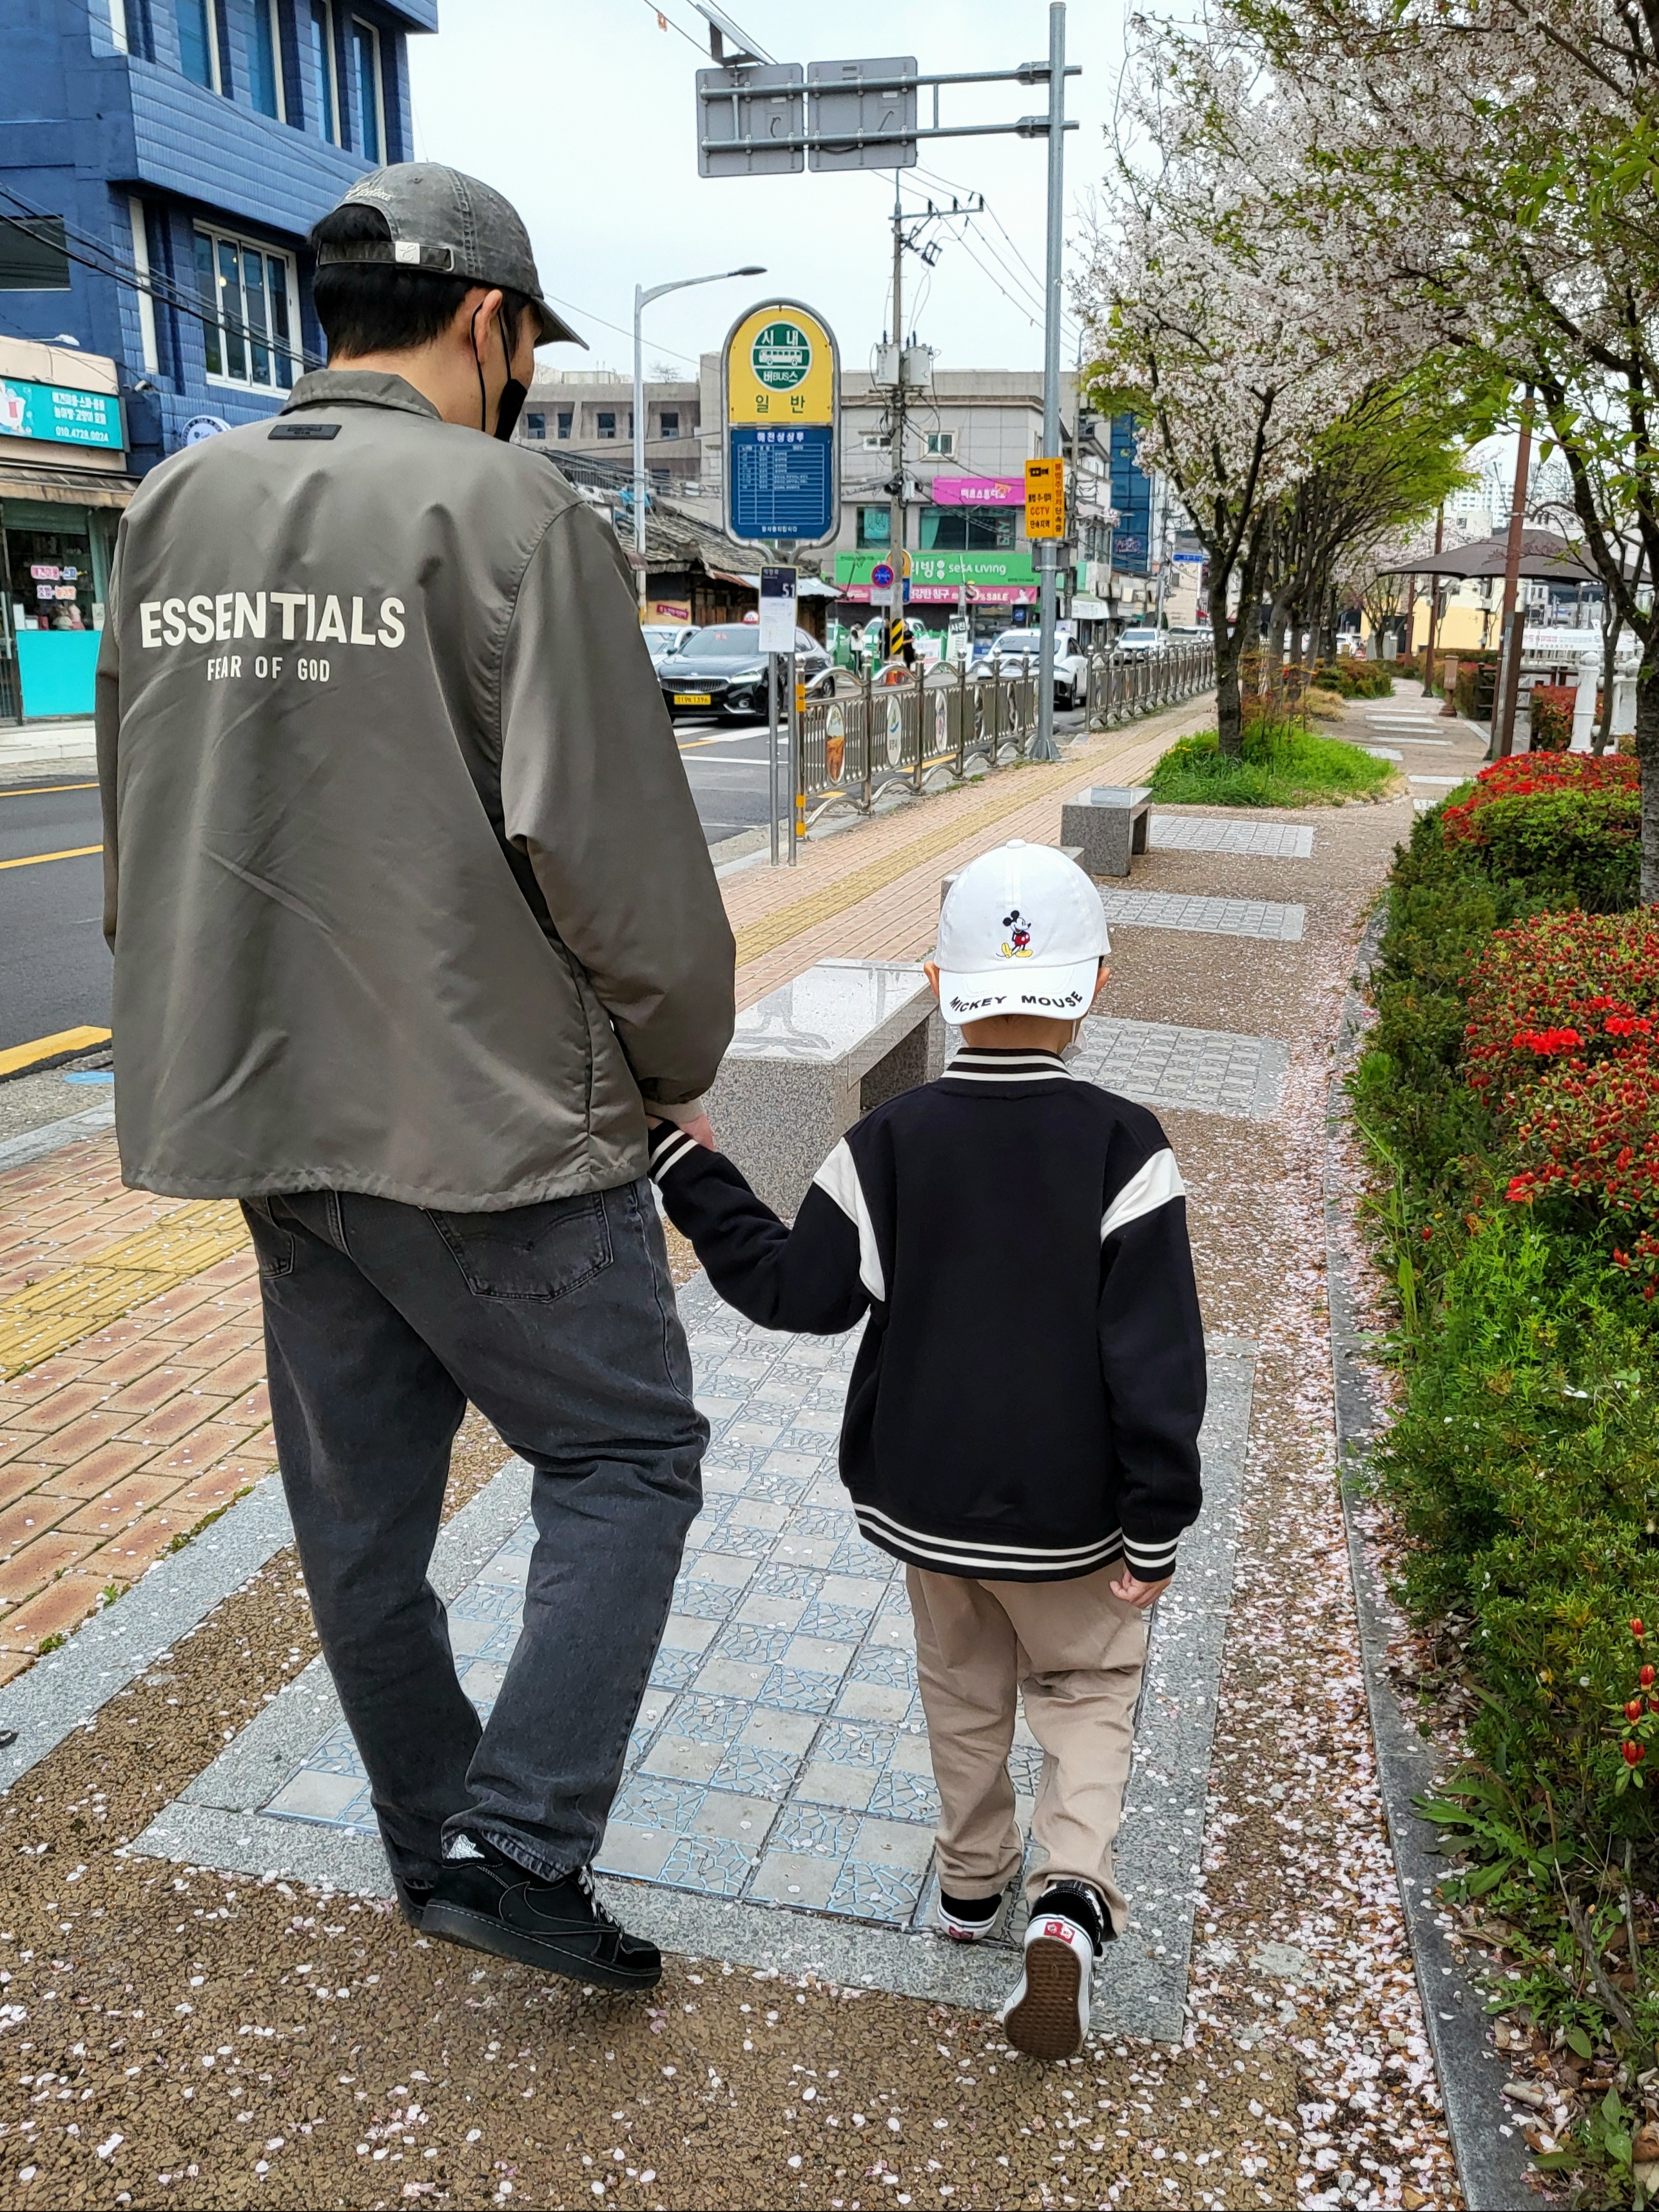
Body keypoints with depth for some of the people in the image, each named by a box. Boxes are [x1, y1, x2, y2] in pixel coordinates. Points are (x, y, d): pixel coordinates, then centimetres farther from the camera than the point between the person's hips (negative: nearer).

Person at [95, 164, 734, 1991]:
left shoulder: (172, 509, 10)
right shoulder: (509, 510, -11)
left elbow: (138, 834, 14)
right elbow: (610, 838, -16)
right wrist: (678, 1066, -1)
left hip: (264, 1114, 7)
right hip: (486, 1118, -7)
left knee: (360, 1501, 17)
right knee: (626, 1450, 10)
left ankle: (434, 1838, 34)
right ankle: (517, 1843, 6)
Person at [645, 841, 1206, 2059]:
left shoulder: (888, 1145, -12)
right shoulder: (1123, 1147, -17)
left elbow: (794, 1287, -4)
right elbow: (1157, 1360, -16)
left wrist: (688, 1168, 5)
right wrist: (1154, 1529, -7)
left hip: (921, 1502, 2)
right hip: (1067, 1516, -2)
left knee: (963, 1684, 25)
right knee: (1090, 1684, 20)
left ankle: (972, 1879, 40)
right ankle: (1072, 1894, 3)